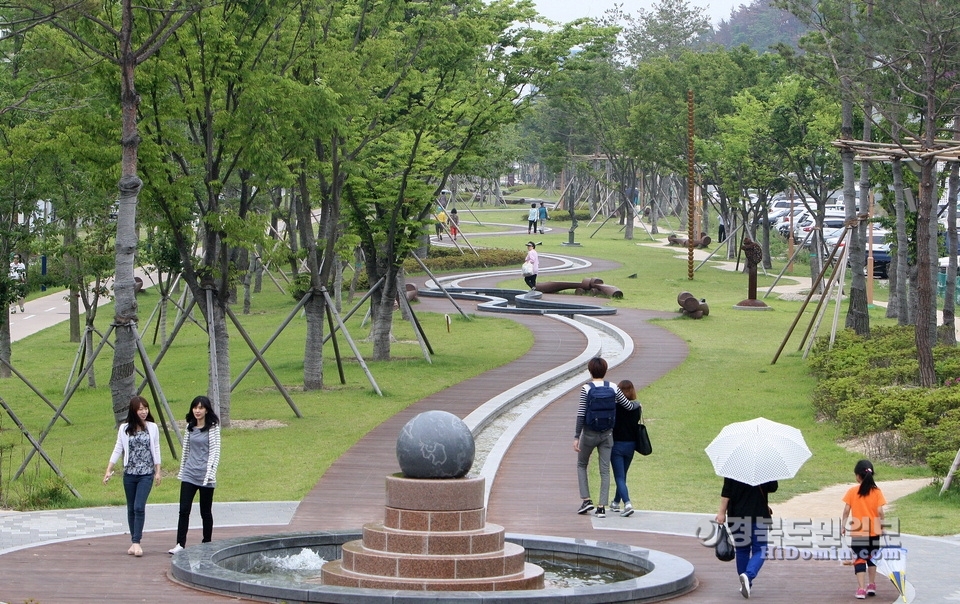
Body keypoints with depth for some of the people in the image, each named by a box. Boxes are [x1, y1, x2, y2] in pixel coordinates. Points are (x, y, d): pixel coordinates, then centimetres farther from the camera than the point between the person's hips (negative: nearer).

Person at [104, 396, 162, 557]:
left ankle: (136, 542, -15)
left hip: (146, 474, -2)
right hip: (129, 474, 2)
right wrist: (108, 470, 0)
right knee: (131, 508, 7)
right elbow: (117, 450, 6)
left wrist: (158, 472, 6)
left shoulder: (152, 428, 3)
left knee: (139, 507, -14)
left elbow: (156, 450, 8)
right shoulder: (125, 428, 3)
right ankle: (134, 542, 15)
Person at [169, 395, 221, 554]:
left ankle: (207, 543, 17)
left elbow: (215, 451, -7)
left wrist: (210, 473, -14)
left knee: (206, 511, 6)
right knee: (184, 509, -6)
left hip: (205, 476, -4)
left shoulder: (213, 428, -4)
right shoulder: (190, 427, 10)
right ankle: (180, 544, -7)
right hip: (189, 474, 4)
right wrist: (182, 469, 18)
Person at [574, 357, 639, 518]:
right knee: (605, 470, 5)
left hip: (589, 433, -2)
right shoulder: (613, 388, -4)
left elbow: (581, 414, -13)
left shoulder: (586, 389, -12)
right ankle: (602, 507, 2)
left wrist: (576, 436, -9)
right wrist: (637, 403, 26)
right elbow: (628, 406, 3)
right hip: (607, 434, 2)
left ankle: (586, 499, 8)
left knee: (582, 464, 18)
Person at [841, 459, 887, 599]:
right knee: (872, 557, 21)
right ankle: (871, 586, 28)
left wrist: (843, 526, 4)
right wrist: (882, 526, 5)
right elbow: (880, 512, -9)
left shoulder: (852, 491, -8)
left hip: (857, 532, -2)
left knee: (859, 559, 1)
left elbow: (846, 510, -7)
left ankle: (861, 589, -9)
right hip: (874, 531, 2)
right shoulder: (876, 491, -6)